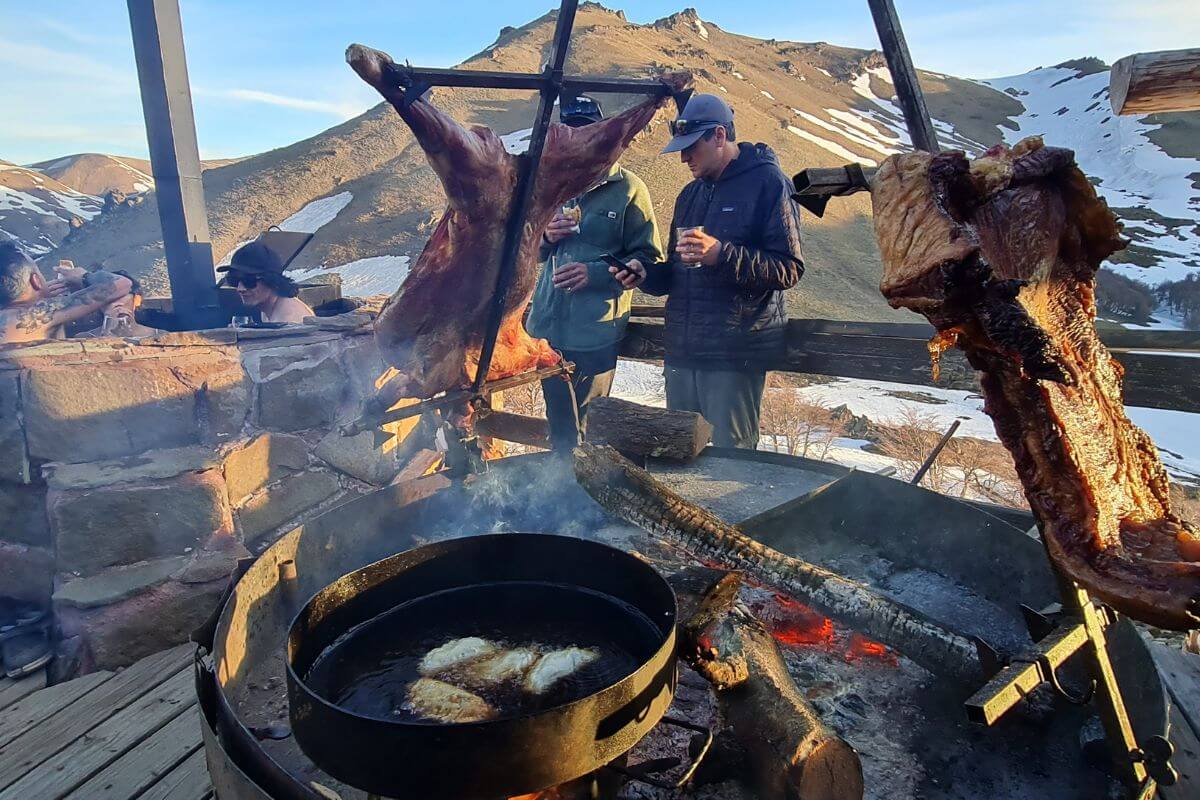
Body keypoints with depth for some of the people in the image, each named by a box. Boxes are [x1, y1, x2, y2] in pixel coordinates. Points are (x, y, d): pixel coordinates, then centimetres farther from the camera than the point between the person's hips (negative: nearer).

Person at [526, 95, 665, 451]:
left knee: (589, 429, 7)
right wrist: (545, 236, -4)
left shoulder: (627, 188, -4)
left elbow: (649, 258, -8)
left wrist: (596, 273, -21)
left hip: (596, 336, -5)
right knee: (558, 425, 19)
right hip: (546, 328, 5)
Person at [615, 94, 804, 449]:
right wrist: (645, 273, 4)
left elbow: (789, 269, -12)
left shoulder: (768, 183, -4)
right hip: (682, 352, 7)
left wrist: (722, 254, -23)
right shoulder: (690, 194, 19)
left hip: (735, 355, -7)